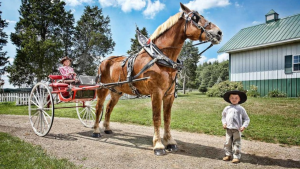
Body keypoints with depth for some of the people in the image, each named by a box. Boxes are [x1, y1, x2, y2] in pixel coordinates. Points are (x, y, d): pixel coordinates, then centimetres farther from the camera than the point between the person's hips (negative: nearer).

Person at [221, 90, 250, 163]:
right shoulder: (227, 108, 8)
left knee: (236, 143, 1)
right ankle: (228, 155, 22)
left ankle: (236, 157, 10)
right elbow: (223, 116, 20)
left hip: (237, 129, -3)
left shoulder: (241, 109, 1)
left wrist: (244, 126, -7)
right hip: (228, 129, 3)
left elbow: (247, 119, 6)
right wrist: (224, 123, 3)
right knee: (228, 142, 9)